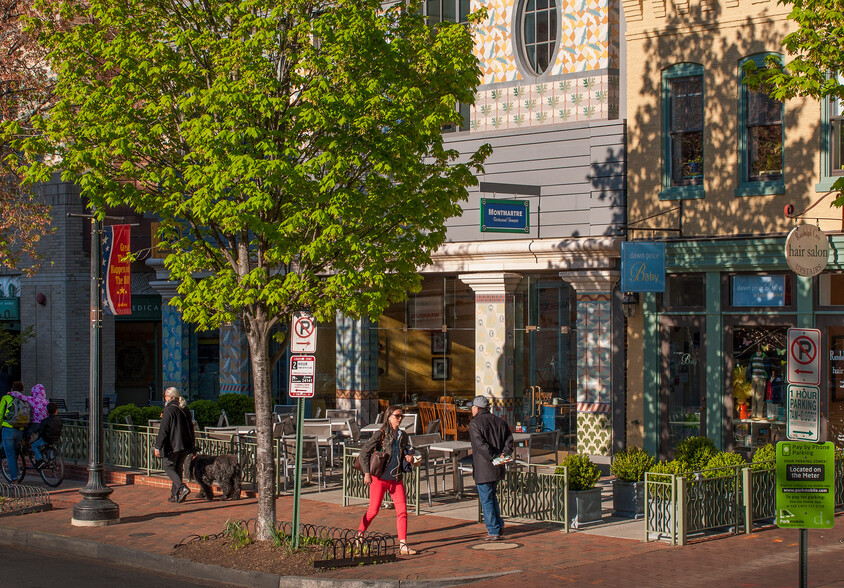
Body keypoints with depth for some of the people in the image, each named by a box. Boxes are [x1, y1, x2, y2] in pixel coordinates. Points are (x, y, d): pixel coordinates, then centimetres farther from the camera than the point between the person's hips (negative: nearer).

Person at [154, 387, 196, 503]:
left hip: (172, 445, -7)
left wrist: (158, 446, -13)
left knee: (169, 467, 3)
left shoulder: (169, 409, -12)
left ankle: (182, 487, -18)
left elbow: (163, 430, -16)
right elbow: (191, 428, 16)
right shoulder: (185, 409, 11)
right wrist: (192, 448, 22)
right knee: (178, 468, 15)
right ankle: (175, 495, 15)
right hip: (185, 445, 7)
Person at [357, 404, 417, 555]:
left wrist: (409, 457, 1)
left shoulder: (403, 436, 9)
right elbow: (364, 452, -9)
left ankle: (403, 545, -5)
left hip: (396, 479, 5)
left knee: (402, 510, -5)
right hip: (379, 478, -5)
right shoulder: (380, 434, -8)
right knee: (373, 510, 1)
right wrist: (367, 473, -12)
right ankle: (359, 534, 24)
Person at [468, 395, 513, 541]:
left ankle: (494, 532, 0)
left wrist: (495, 457, -20)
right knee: (491, 495, 23)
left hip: (483, 469, -7)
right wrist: (504, 454, -8)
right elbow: (509, 439, 3)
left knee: (486, 500, 0)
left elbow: (481, 444, -21)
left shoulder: (475, 423, -9)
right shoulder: (500, 421, 12)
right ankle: (499, 525, 22)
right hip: (498, 469, 7)